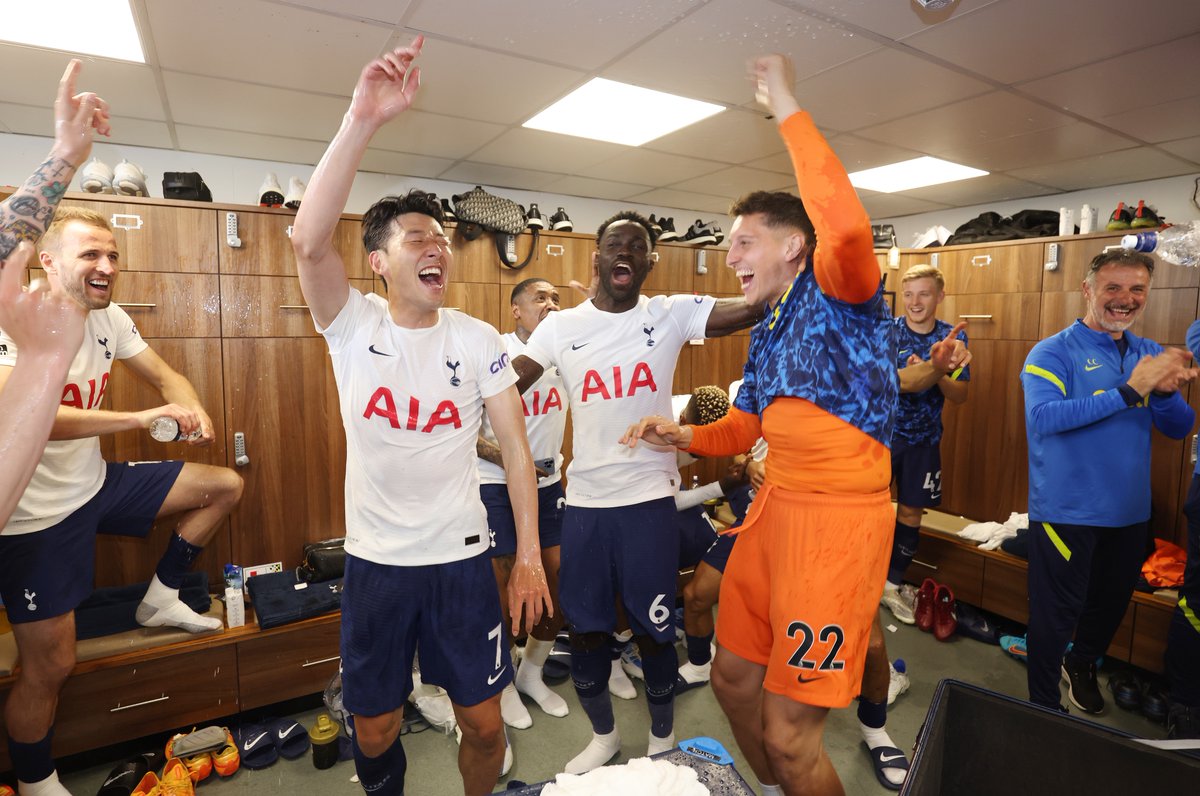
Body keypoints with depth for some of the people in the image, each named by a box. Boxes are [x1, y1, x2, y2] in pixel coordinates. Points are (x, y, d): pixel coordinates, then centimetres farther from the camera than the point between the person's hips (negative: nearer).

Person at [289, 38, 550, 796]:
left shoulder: (480, 340, -5)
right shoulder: (354, 324, -7)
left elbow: (517, 448, -4)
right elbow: (309, 242, -26)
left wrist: (530, 553, -8)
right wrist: (364, 120, -34)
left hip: (462, 556, 1)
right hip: (375, 560, 0)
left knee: (485, 723, 12)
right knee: (374, 731, 16)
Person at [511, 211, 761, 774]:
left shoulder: (671, 315, -3)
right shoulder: (560, 326, 1)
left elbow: (756, 306, -13)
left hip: (651, 499, -1)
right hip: (584, 501, 2)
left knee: (654, 628, 12)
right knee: (584, 627, 15)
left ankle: (662, 738, 41)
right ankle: (603, 734, 43)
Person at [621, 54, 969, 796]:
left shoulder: (841, 291, -8)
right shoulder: (767, 330, 14)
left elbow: (849, 226, -32)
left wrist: (788, 108, -21)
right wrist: (683, 434, 0)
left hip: (838, 518, -8)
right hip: (774, 509, 8)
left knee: (790, 733, -1)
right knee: (733, 679, 20)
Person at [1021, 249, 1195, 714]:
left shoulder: (1149, 354, 7)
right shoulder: (1054, 352, -13)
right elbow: (1042, 417, -28)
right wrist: (1130, 391, -30)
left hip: (1130, 511, 7)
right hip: (1066, 510, -6)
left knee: (1112, 601, 24)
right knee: (1057, 611, 5)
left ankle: (1082, 665, 51)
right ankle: (1044, 706, 25)